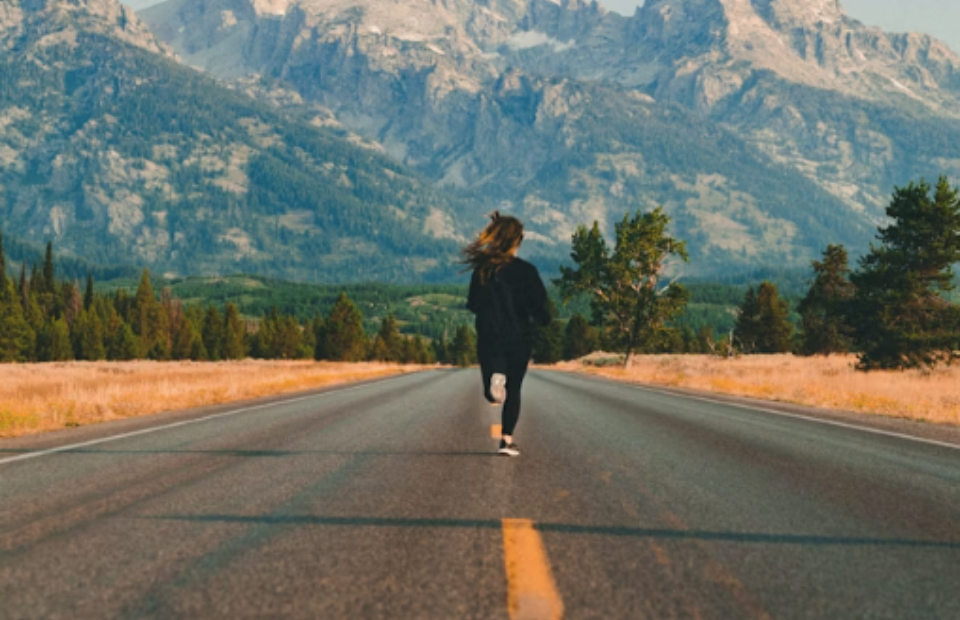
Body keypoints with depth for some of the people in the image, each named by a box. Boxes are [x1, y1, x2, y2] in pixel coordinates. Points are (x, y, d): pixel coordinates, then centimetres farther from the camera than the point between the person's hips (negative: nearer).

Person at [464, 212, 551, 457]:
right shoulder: (525, 271, -11)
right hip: (519, 338, -1)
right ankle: (507, 439, 4)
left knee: (493, 393, 10)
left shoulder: (481, 270, -3)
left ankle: (495, 379, -27)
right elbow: (538, 305, -9)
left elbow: (473, 305, 5)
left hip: (489, 338, 1)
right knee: (513, 390, 13)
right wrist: (543, 319, 12)